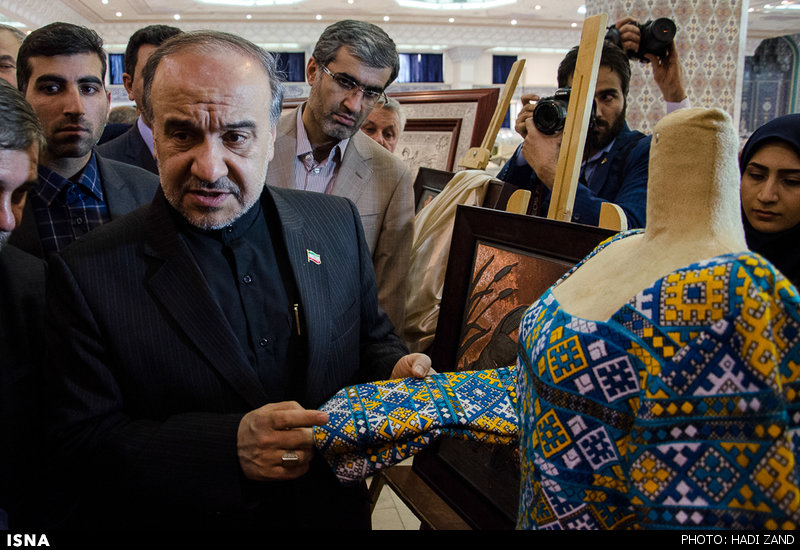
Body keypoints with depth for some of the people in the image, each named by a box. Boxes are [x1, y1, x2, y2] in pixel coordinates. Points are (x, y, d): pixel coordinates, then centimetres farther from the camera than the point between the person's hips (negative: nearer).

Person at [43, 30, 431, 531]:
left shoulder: (338, 225, -7)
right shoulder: (86, 276, -17)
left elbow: (372, 341, 2)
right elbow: (82, 442, -18)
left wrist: (397, 372, -20)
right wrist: (230, 448, -32)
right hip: (185, 519, -3)